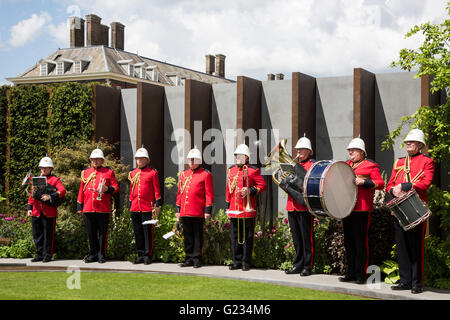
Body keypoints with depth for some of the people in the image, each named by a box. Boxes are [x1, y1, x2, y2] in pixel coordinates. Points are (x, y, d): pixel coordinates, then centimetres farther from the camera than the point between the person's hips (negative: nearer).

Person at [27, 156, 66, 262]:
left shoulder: (55, 179, 2)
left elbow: (62, 191, -13)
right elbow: (31, 195, 19)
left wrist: (50, 197, -25)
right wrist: (29, 208, 11)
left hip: (49, 213, -5)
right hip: (36, 212, 5)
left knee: (48, 234, -1)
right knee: (37, 235, 7)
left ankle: (47, 255, 6)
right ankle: (39, 255, 16)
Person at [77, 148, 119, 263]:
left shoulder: (109, 172, 4)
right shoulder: (85, 173, 13)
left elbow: (116, 187, 3)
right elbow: (81, 190, 14)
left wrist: (108, 189, -18)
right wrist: (79, 206, 11)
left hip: (103, 209, -3)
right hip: (88, 209, 3)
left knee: (102, 232, 2)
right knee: (91, 233, 7)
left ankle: (101, 255, 9)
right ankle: (93, 254, 16)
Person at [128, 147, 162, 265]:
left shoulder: (153, 173, 0)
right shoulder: (132, 173, 14)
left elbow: (156, 190, -1)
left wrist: (157, 205, -7)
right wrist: (130, 205, 17)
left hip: (148, 208, -5)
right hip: (135, 208, 5)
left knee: (148, 232, -2)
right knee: (138, 233, 7)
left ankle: (148, 255, 4)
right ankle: (140, 255, 15)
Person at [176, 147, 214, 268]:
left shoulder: (206, 174, -2)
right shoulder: (183, 174, 14)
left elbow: (209, 193, -4)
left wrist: (208, 210, -10)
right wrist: (178, 209, 15)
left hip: (198, 212, -5)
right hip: (185, 212, 5)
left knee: (197, 236, 1)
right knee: (187, 236, 9)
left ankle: (197, 259, 7)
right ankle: (189, 259, 16)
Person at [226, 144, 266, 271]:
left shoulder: (253, 170, -3)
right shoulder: (231, 170, 13)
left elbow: (262, 185, -3)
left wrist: (250, 190, -18)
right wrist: (228, 207, 15)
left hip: (247, 210, -5)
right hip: (234, 210, 5)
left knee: (247, 237, 1)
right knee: (235, 237, 8)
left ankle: (246, 263, 7)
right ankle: (237, 262, 16)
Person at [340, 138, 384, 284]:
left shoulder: (370, 165, 0)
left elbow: (380, 183, -7)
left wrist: (364, 182, -18)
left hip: (362, 209, -6)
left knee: (360, 242, -4)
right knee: (348, 242, 10)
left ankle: (361, 275, 1)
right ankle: (350, 273, 17)